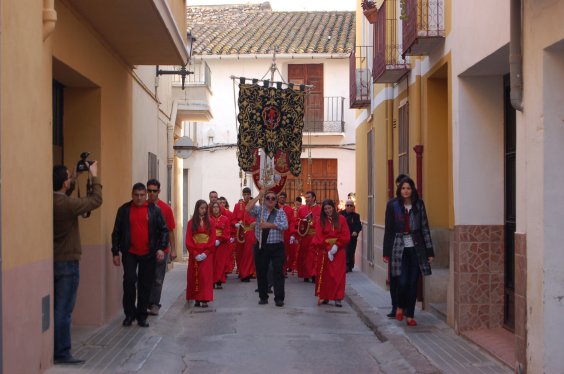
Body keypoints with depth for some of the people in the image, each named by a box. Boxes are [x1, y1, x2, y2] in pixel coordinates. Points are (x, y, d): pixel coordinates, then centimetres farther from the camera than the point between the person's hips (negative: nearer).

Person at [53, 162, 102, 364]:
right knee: (63, 310, -2)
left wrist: (75, 179, 14)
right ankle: (61, 353, 3)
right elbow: (96, 200, -7)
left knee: (53, 308, 14)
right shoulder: (67, 204, -19)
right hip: (67, 263, -7)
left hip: (51, 262, 7)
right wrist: (94, 176, 4)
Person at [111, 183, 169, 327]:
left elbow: (164, 230, 3)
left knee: (145, 285, 5)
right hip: (130, 253, 0)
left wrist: (161, 248, -9)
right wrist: (115, 252, 2)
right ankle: (129, 314, 6)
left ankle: (142, 316, 15)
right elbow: (116, 232, 7)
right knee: (129, 281, -10)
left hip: (148, 254, 0)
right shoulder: (124, 210, 4)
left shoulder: (154, 209, 2)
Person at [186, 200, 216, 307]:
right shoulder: (191, 223, 4)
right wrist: (195, 253, -11)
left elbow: (213, 239, 1)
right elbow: (188, 240, 0)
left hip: (207, 254, 0)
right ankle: (196, 299, 6)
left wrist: (206, 252, -11)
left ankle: (204, 299, -5)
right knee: (194, 276, 1)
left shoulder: (210, 222, 6)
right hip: (194, 254, 0)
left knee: (205, 276, -5)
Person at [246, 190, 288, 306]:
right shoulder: (259, 210, 6)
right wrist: (258, 196, -10)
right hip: (261, 246, 2)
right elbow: (248, 209, -13)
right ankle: (263, 297, 19)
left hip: (277, 247, -1)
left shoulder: (280, 212, 5)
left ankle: (279, 298, -2)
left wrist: (269, 225, -17)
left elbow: (285, 226, -11)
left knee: (278, 272, -5)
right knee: (261, 272, 8)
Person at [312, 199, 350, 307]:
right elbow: (319, 237, -4)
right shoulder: (321, 221, 3)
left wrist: (336, 246, -14)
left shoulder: (341, 219, 3)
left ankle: (338, 298, -3)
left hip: (339, 251, 0)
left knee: (338, 274, -3)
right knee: (325, 275, 3)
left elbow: (346, 236, -2)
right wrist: (328, 249, -14)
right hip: (324, 251, 1)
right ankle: (325, 297, 12)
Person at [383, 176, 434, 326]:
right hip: (400, 248, -1)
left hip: (416, 248, 2)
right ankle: (400, 307, 20)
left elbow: (425, 228, 5)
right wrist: (386, 253, 1)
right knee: (403, 282, -9)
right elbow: (388, 230, 3)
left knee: (413, 282, 2)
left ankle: (410, 315, 13)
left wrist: (429, 251, 4)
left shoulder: (419, 205, 3)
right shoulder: (393, 206, 0)